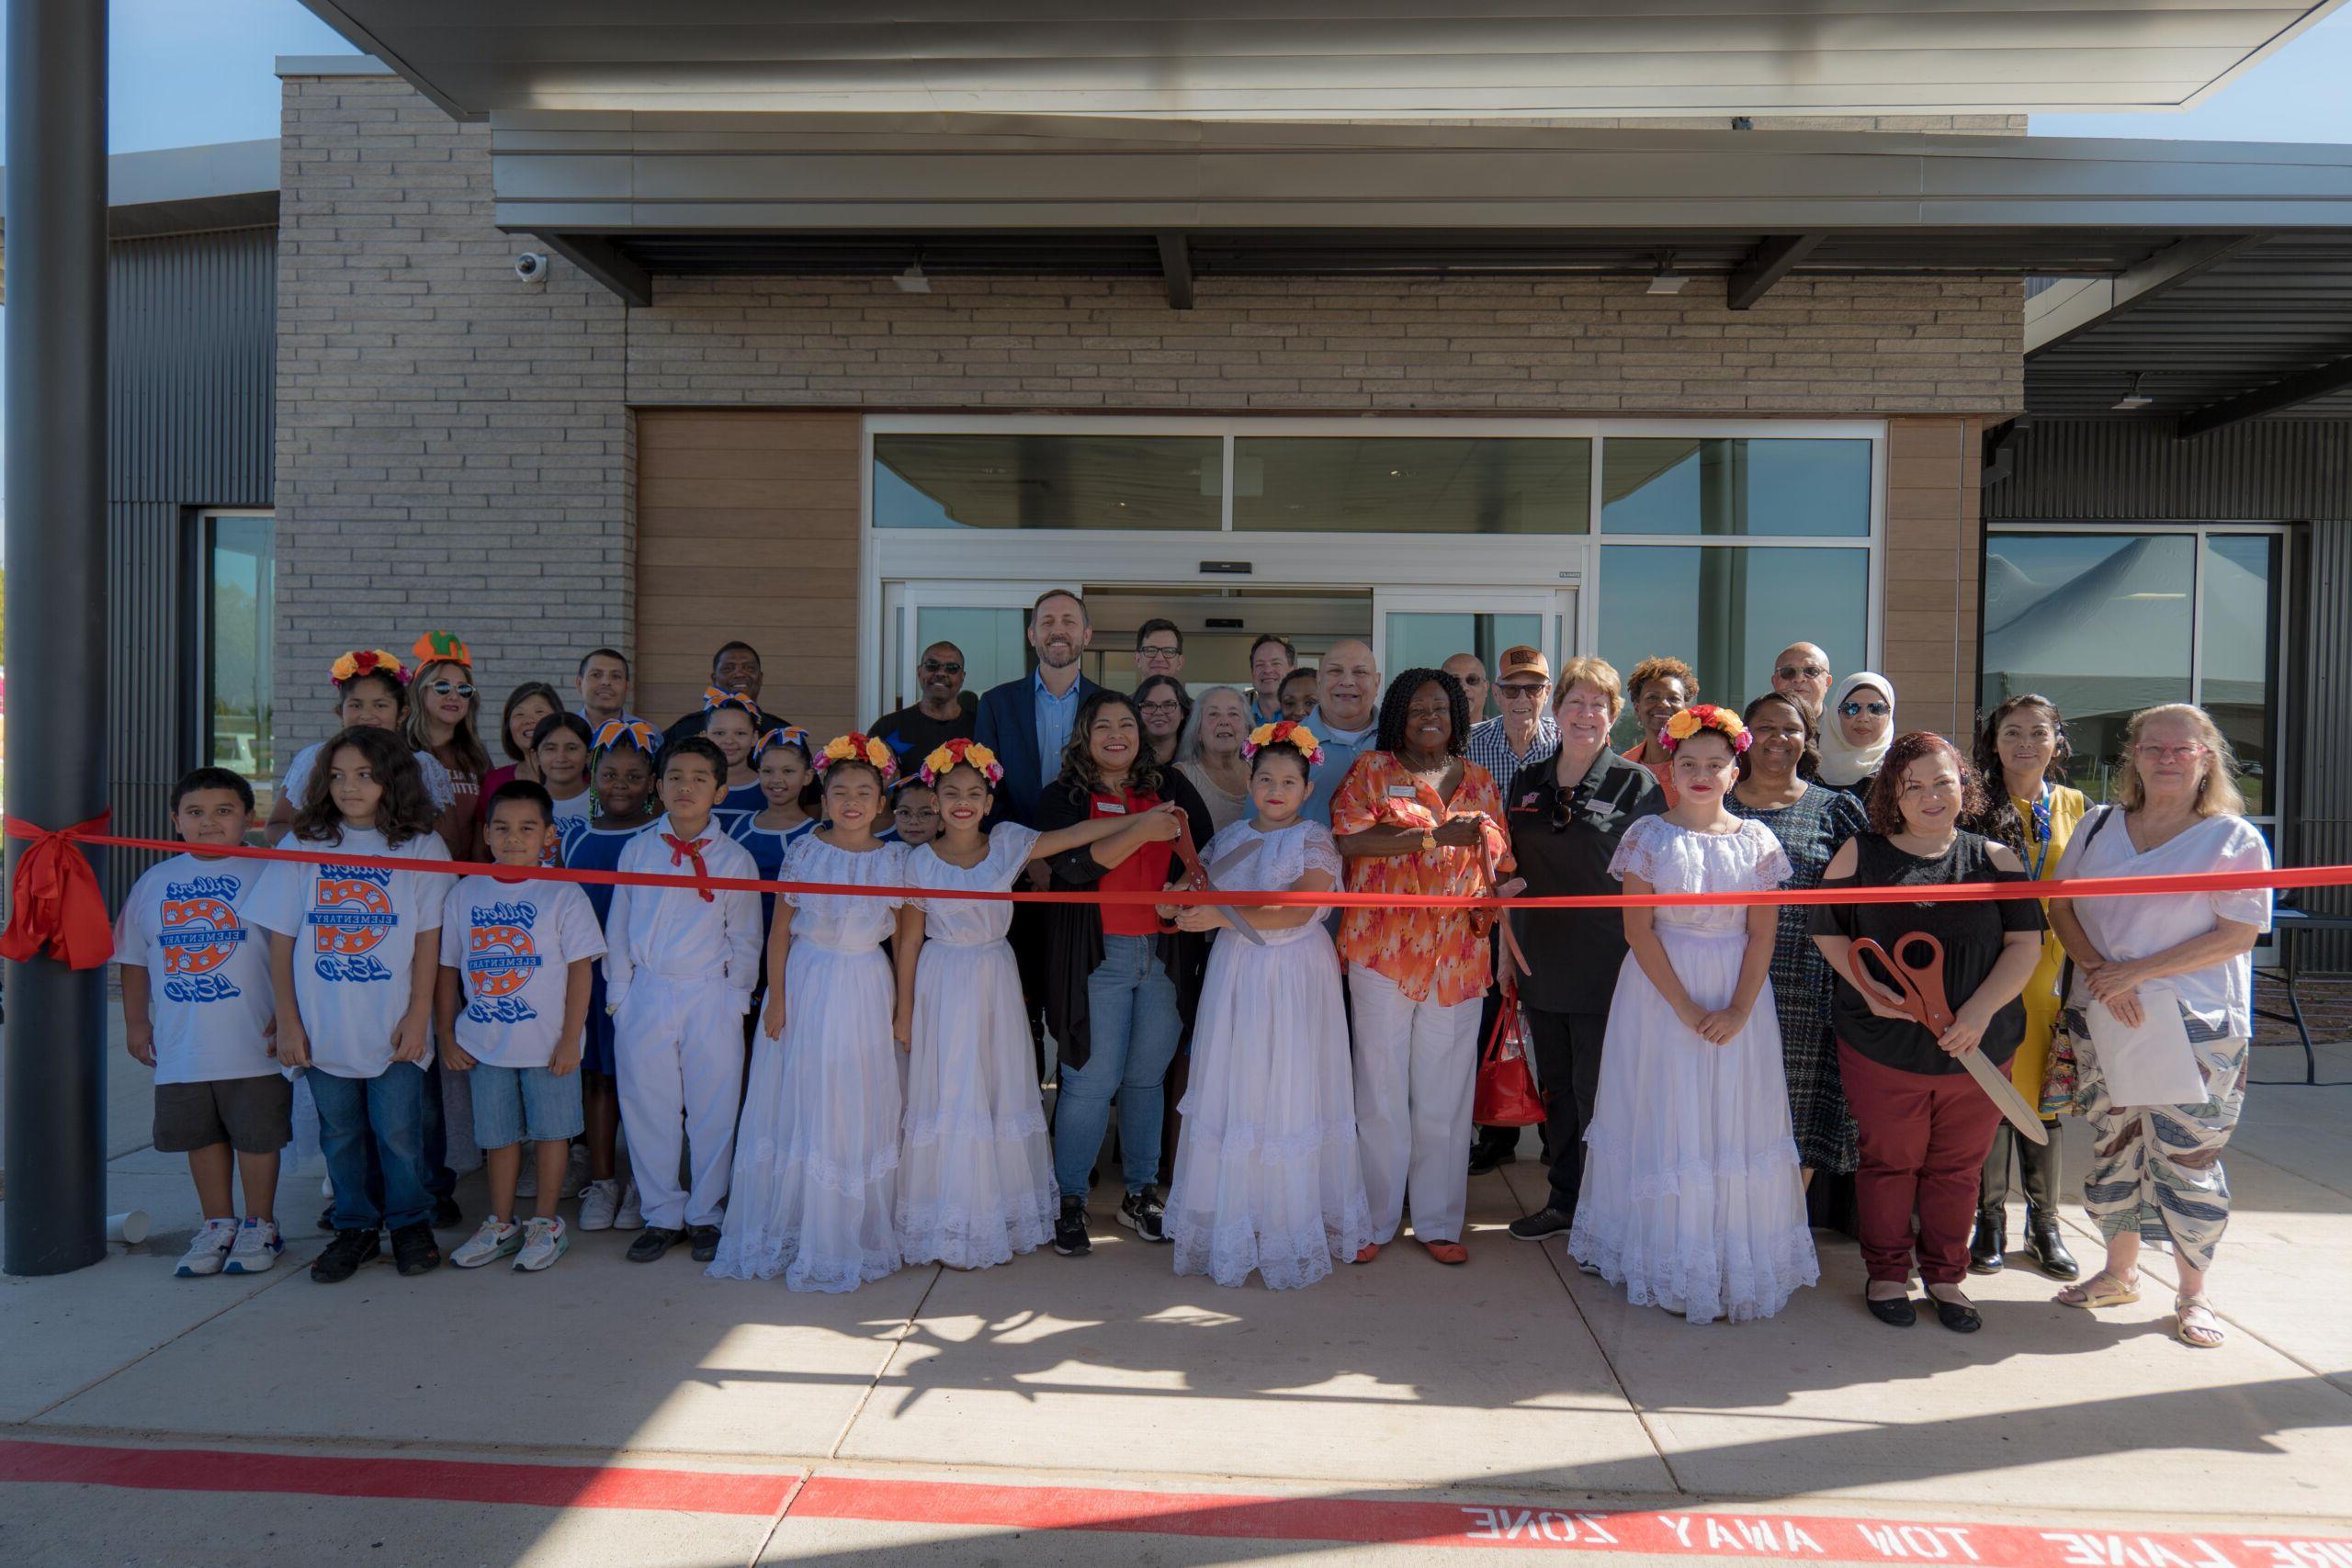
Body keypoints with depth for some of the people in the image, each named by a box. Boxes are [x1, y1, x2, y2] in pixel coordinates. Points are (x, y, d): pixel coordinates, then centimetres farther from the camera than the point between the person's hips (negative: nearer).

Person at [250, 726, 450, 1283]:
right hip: (323, 1026, 2)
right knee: (340, 1134, 12)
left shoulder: (419, 846, -1)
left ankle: (411, 1223, 20)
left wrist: (418, 1014, -6)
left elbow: (428, 939, -1)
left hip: (395, 1028, -2)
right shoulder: (302, 846, 4)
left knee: (398, 1131, 1)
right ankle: (355, 1228, 27)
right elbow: (280, 940, 4)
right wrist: (288, 1022, 0)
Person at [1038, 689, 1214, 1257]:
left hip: (1164, 950, 3)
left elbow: (1206, 853, 11)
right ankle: (1069, 1201, 11)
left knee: (1147, 1077, 9)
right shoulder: (1063, 797, 2)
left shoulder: (1169, 789, 11)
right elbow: (1073, 864, -14)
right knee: (1091, 1079, -3)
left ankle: (1140, 1193, 22)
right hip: (1098, 954, -3)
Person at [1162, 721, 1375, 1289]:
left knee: (1290, 1090, 0)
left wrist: (1224, 917, -23)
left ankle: (1298, 1218, 12)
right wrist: (1180, 906, -7)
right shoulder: (1228, 839, 10)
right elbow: (1204, 897, 16)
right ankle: (1235, 1222, 15)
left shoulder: (1315, 841, -5)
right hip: (1235, 973, 4)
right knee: (1233, 1090, 4)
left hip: (1295, 977, -4)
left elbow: (1296, 911, -18)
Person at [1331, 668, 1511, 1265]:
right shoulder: (1372, 769, 3)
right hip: (1383, 946, -3)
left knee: (1446, 1093, 7)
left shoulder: (1478, 780, 15)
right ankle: (1376, 1220, 15)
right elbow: (1349, 840, -12)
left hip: (1457, 954, 3)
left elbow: (1497, 857, 17)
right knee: (1382, 1089, 3)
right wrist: (1436, 835, -17)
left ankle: (1439, 1221, 18)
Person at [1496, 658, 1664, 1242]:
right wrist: (1512, 948, 8)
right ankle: (1563, 1199, 29)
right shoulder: (1527, 782, 10)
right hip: (1542, 964, 5)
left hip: (1606, 968, -5)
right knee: (1555, 1087, 15)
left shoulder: (1637, 784, -4)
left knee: (1597, 1092, 1)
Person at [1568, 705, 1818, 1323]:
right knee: (1665, 1117, 3)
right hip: (1660, 991, -2)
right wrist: (1685, 1007, -15)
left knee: (1733, 1117, 6)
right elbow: (1638, 929, -8)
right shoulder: (1648, 836, -3)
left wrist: (1739, 1010, -12)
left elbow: (1762, 934, 0)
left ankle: (1737, 1261, 21)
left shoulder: (1756, 841, 2)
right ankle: (1664, 1258, 15)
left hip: (1738, 996, 2)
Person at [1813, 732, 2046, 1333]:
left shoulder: (1994, 859, 3)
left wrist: (1980, 1011, -13)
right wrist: (1865, 984, -10)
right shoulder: (1861, 854, 1)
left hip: (1977, 1049, 1)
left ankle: (1945, 1277, 29)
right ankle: (1887, 1273, 25)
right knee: (1888, 1161, 8)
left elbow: (2025, 944, 0)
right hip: (1883, 1042, -1)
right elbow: (1827, 928, 7)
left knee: (1957, 1167, 12)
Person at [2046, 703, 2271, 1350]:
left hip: (2198, 1026, -4)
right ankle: (2119, 1273, 28)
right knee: (2112, 1148, 12)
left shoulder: (2234, 838, -3)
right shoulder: (2099, 827, 9)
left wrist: (2138, 972, -17)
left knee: (2187, 1160, 0)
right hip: (2103, 1018, 4)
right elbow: (2060, 906, 7)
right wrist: (2100, 973, -10)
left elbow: (2239, 934, -10)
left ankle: (2193, 1295, 17)